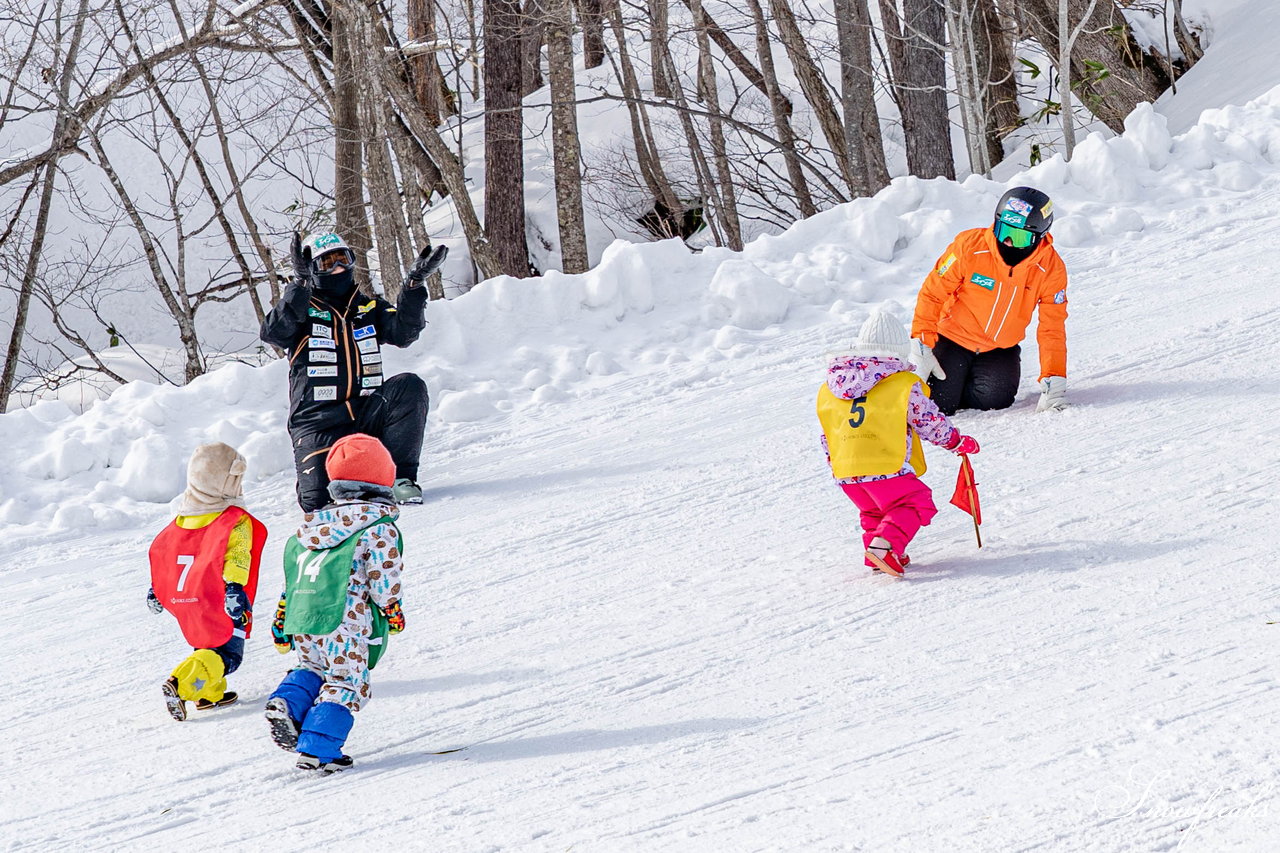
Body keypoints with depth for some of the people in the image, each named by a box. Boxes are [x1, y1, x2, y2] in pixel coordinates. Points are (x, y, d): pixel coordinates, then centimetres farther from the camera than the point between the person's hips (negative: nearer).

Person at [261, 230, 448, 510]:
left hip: (366, 414, 3)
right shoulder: (301, 311, 6)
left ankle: (400, 476, -16)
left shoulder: (371, 309, 16)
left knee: (408, 387, -27)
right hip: (318, 422, -3)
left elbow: (404, 332, -3)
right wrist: (300, 283, -25)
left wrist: (414, 283, -17)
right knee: (317, 500, -22)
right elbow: (273, 333, -15)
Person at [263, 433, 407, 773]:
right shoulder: (379, 527, -6)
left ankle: (287, 703, 0)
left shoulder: (313, 526, 15)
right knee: (346, 683, 4)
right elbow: (383, 579, -9)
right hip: (346, 622, -6)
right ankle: (317, 750, -2)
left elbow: (291, 577, 18)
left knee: (313, 668, 26)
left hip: (301, 622, 6)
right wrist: (393, 612, 7)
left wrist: (281, 619, 24)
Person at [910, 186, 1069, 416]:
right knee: (938, 404, -15)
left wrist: (1054, 380, -17)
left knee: (995, 398, -21)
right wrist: (921, 343, -20)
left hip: (1001, 349, 2)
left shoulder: (1051, 268, -16)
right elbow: (932, 293, -13)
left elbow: (1052, 328, -10)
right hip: (954, 339, -2)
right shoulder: (970, 246, -21)